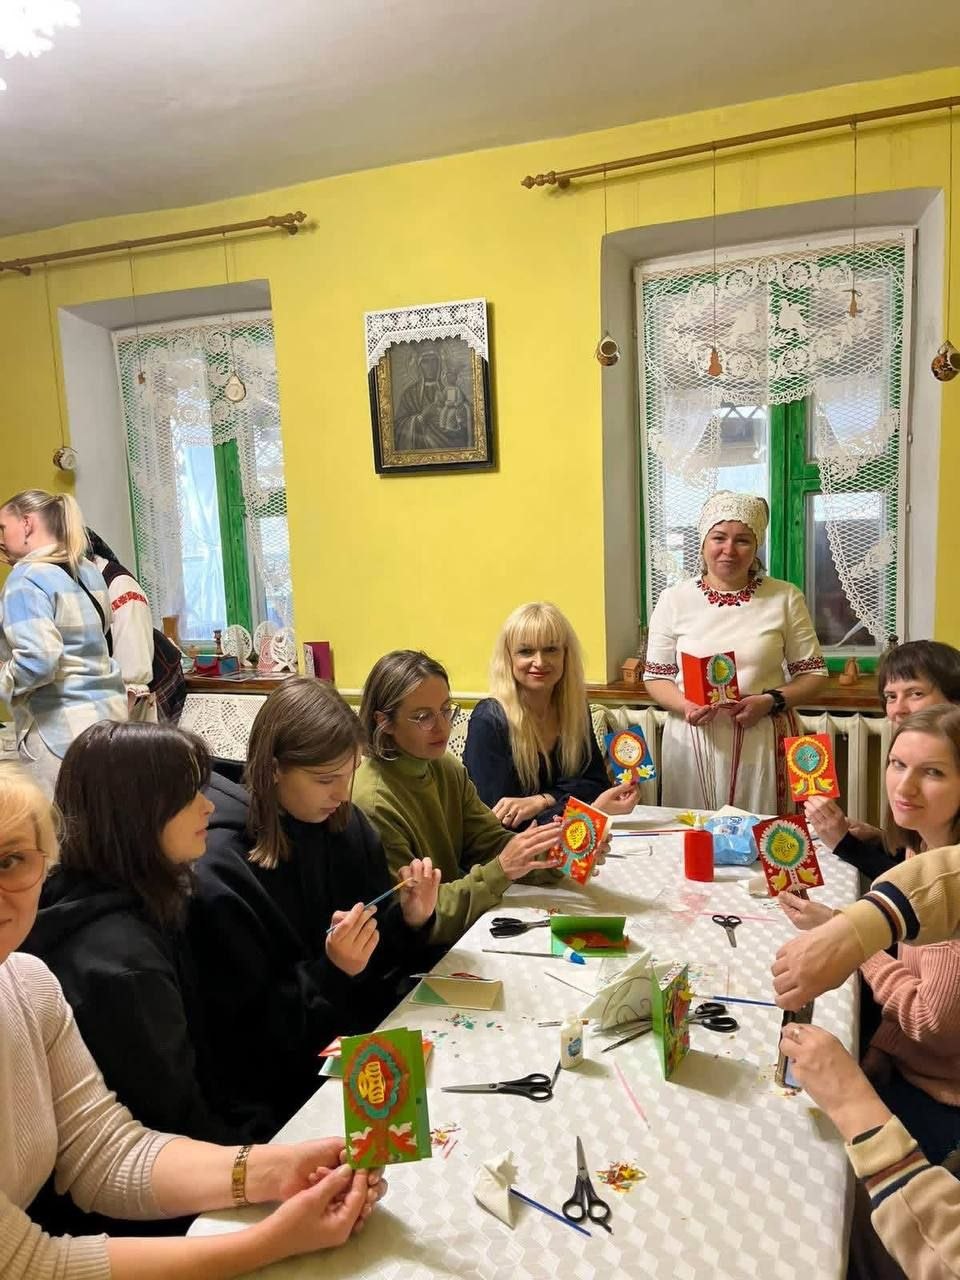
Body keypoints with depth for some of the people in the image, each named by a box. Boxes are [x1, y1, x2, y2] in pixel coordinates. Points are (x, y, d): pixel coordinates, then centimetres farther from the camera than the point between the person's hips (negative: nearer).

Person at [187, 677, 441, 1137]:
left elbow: (381, 962, 8)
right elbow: (252, 1036, -14)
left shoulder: (344, 824, -2)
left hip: (375, 1035, 6)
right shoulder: (220, 872, -20)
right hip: (290, 1090, -6)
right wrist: (330, 973, -27)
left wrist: (409, 921, -12)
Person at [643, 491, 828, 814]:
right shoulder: (674, 600, 2)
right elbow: (656, 676, 6)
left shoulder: (785, 598, 2)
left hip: (762, 742, 0)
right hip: (692, 743, 1)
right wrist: (685, 706, -13)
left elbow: (813, 673, 5)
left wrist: (770, 702, -12)